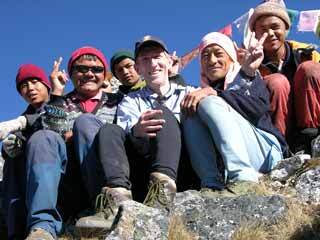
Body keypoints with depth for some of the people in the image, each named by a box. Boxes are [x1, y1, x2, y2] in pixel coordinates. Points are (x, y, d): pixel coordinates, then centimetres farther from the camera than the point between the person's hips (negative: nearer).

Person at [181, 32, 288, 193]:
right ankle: (212, 184, -30)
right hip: (222, 165, 3)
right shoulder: (202, 91, 24)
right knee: (191, 114, -14)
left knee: (208, 103, -18)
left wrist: (214, 94, -13)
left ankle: (243, 177, -36)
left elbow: (259, 107, -6)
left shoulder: (249, 79, 17)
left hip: (264, 151, -2)